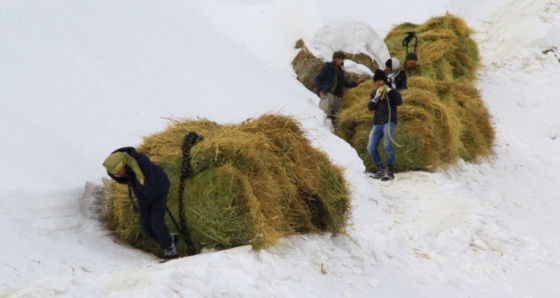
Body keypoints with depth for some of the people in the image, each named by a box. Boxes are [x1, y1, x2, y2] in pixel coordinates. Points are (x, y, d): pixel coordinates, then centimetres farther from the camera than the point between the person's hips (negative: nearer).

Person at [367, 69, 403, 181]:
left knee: (387, 145, -21)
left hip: (389, 122, -5)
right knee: (371, 148, -1)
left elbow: (399, 102, -14)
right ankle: (380, 170, 15)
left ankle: (390, 172, -19)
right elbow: (370, 107, 3)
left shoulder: (392, 92, 3)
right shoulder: (374, 94, 16)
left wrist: (390, 91, -19)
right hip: (377, 123, 5)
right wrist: (377, 97, -8)